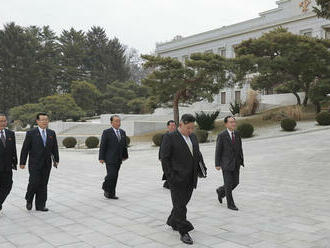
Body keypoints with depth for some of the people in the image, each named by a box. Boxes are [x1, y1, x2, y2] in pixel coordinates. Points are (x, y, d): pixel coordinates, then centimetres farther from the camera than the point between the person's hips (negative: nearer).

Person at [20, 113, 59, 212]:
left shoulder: (52, 133, 8)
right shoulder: (31, 133, -4)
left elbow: (55, 148, 13)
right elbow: (25, 149, -3)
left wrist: (56, 160, 9)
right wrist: (22, 162, -4)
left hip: (46, 164, 4)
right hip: (34, 164, -4)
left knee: (43, 185, 6)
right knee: (34, 182, -8)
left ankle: (40, 205, 14)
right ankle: (29, 200, 19)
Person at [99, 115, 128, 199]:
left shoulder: (122, 132, 11)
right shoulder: (107, 132, -6)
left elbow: (124, 145, 17)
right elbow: (102, 146, -7)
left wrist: (125, 156, 17)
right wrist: (101, 158, -10)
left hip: (118, 159, 6)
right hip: (110, 159, -6)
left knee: (115, 176, 7)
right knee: (111, 175, -12)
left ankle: (111, 194, 15)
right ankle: (106, 189, 13)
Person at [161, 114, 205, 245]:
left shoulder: (193, 137, 13)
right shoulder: (169, 137, -9)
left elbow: (198, 154, 19)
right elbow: (165, 159, -10)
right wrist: (170, 176, -15)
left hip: (190, 179, 7)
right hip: (177, 179, -7)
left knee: (183, 202, 15)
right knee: (180, 205, -3)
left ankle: (172, 221, 35)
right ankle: (183, 232, 4)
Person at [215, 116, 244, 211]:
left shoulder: (237, 134, 5)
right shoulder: (222, 135, -11)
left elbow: (240, 148, 10)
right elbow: (218, 150, -9)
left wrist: (242, 160, 7)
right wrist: (217, 164, -10)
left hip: (236, 163, 6)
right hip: (226, 163, -6)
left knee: (235, 182, 9)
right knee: (228, 184, -1)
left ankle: (221, 191, 35)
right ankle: (230, 204, 13)